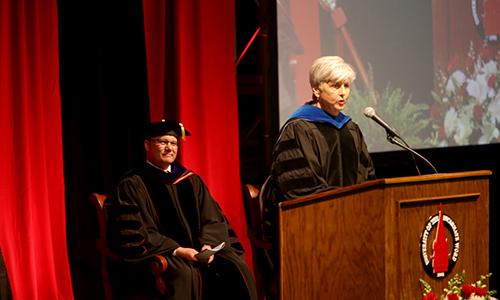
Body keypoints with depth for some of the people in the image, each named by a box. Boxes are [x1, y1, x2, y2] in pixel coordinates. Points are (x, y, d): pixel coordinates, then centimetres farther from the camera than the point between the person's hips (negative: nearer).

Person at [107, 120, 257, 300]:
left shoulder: (192, 181, 17)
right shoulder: (132, 186, 0)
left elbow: (213, 220, 12)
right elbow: (132, 233, -9)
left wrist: (208, 244, -10)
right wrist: (176, 250, -17)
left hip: (198, 250, 5)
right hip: (160, 255, -5)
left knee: (236, 268, -22)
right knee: (185, 276, -36)